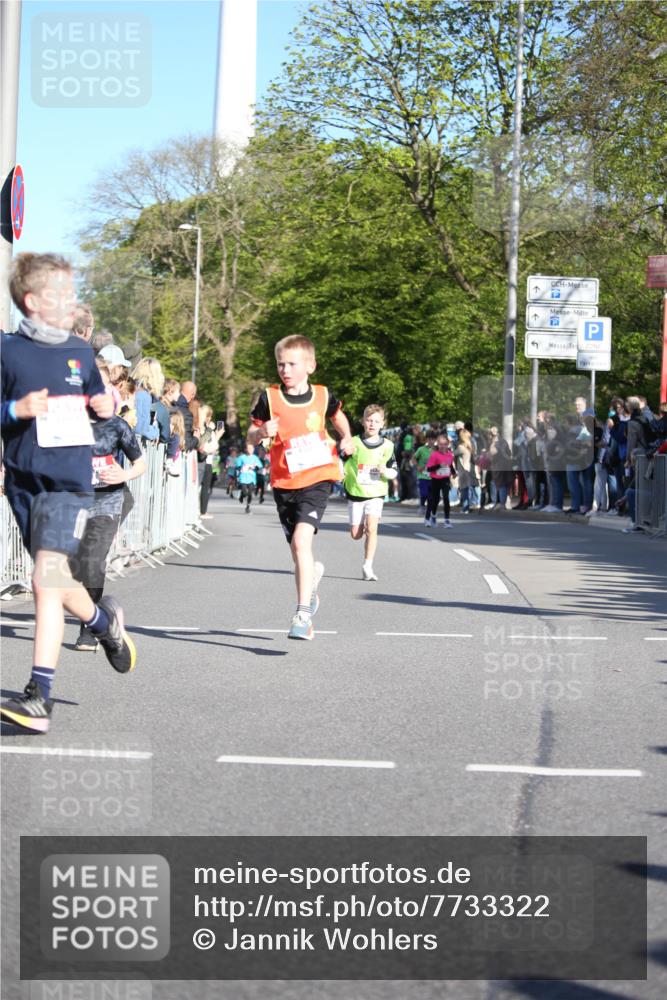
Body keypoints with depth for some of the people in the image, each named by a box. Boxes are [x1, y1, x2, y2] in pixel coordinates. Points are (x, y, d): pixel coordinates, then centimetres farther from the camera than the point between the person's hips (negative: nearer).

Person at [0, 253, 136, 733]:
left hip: (69, 478, -1)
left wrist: (106, 407, 2)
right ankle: (104, 621, 45)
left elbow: (97, 396, 22)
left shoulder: (80, 351, 7)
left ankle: (40, 694, -13)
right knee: (57, 579, 13)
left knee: (47, 578, -15)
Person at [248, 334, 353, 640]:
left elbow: (337, 416, 22)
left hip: (317, 479, -3)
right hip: (284, 483, 3)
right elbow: (251, 436, 3)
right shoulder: (269, 398, -3)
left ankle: (303, 612, -21)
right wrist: (262, 432, -18)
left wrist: (346, 438, 6)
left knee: (301, 540, -22)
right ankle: (312, 574, 50)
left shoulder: (322, 396, -1)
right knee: (297, 549, 13)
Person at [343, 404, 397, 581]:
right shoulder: (354, 443, -3)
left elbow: (394, 471, 7)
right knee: (356, 534, 4)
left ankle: (368, 566, -12)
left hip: (376, 494, -1)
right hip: (355, 493, 1)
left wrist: (386, 471, -14)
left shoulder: (387, 446, 0)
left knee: (371, 528, -18)